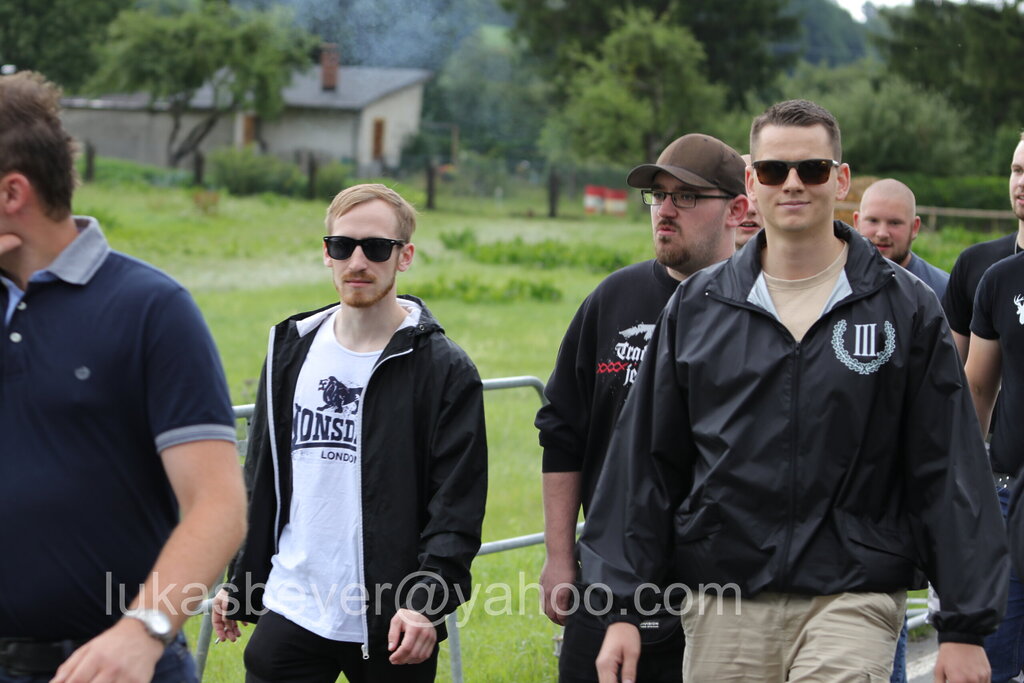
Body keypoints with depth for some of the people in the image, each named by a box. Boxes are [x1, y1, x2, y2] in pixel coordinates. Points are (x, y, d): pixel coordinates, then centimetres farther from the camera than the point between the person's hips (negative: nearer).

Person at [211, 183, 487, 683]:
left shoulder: (445, 369, -4)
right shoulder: (291, 350, 10)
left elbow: (458, 508, -9)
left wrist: (427, 603, -19)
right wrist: (239, 586, 16)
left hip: (393, 629, -3)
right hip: (291, 612, 4)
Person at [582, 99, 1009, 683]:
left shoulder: (906, 308, 3)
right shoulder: (697, 306, 9)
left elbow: (952, 474, 2)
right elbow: (647, 461, 10)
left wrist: (966, 628, -3)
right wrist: (622, 609, 5)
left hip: (853, 601, -2)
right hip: (722, 608, 2)